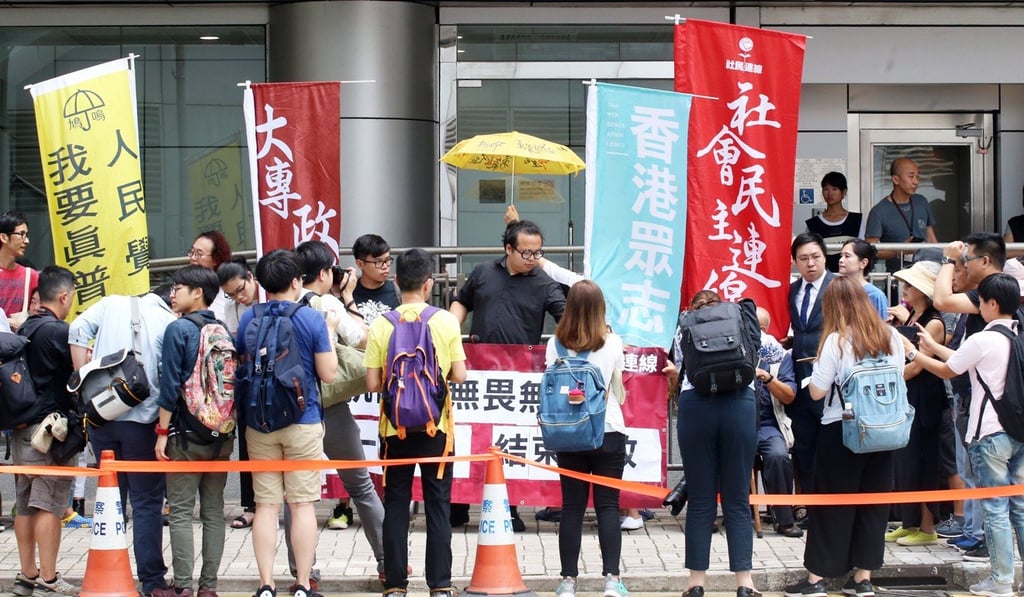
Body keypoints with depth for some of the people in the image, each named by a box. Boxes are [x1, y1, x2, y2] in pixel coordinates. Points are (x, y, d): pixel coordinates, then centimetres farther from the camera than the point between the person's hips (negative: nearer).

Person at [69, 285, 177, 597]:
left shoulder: (112, 304, 8)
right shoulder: (170, 323, -2)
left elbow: (78, 330, -5)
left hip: (101, 416, 3)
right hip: (142, 419, -3)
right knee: (147, 503, 5)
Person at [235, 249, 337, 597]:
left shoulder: (248, 320, 1)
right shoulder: (312, 320, -8)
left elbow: (242, 365, 14)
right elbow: (328, 374, -5)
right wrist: (330, 331, 5)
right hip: (303, 423, -2)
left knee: (266, 505, 5)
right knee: (303, 504, 4)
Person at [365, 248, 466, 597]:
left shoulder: (381, 326, -6)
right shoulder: (446, 322, -6)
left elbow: (373, 384, -7)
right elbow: (459, 375, -5)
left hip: (395, 427, 0)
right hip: (436, 426, 0)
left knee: (396, 506, 7)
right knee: (438, 506, 7)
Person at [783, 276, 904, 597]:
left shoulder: (837, 340, -13)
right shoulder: (891, 337, 3)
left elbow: (817, 391, -13)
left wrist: (817, 368, 7)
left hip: (841, 431, -5)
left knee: (831, 505, 3)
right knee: (873, 504, 11)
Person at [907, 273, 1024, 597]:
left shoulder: (982, 340, -14)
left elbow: (947, 371, 1)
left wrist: (914, 354, 15)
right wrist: (934, 347, 24)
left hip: (991, 434, -7)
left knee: (996, 510, 0)